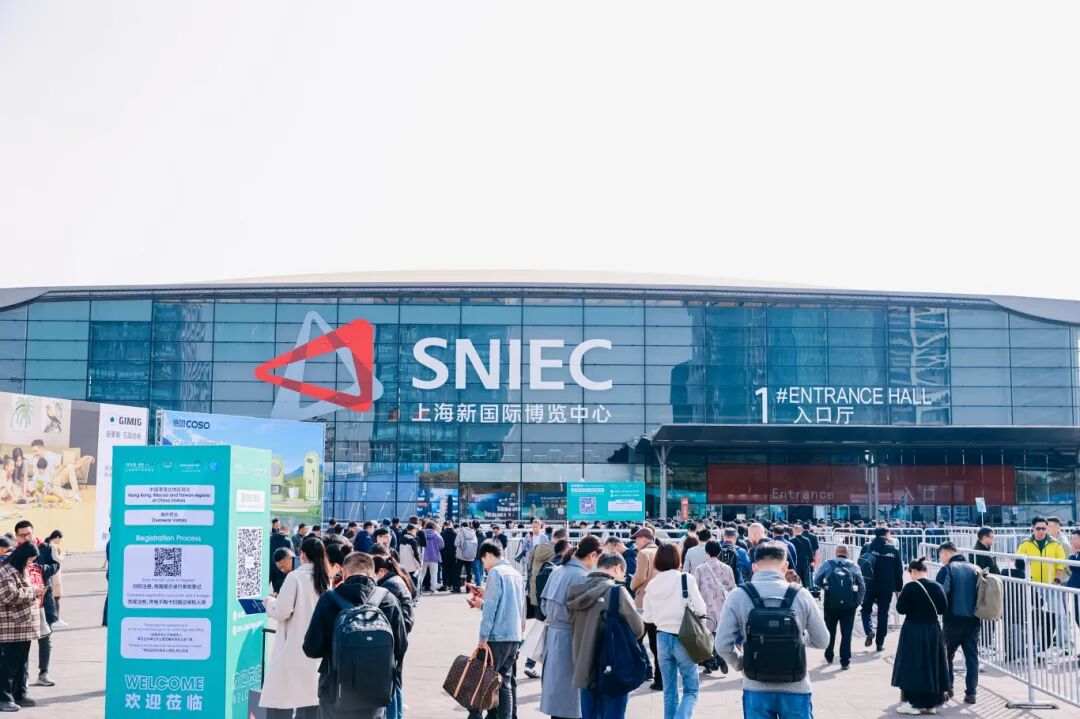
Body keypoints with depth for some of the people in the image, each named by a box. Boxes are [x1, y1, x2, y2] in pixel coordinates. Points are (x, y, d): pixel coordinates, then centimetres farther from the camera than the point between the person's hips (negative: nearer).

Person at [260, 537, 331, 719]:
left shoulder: (295, 577, -10)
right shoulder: (325, 580, 8)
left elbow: (282, 611, -14)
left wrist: (270, 602, 6)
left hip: (293, 648, -6)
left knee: (280, 697, -2)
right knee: (310, 696, 8)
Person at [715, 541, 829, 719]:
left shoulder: (737, 596, -8)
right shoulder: (801, 594, -6)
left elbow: (723, 645, -10)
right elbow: (822, 641, 3)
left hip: (756, 689, 0)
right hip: (795, 688, 0)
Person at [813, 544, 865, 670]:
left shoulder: (828, 564, 3)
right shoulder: (854, 566, 4)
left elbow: (817, 580, 1)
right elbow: (862, 585, 1)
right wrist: (858, 601, 6)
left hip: (831, 604, 1)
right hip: (849, 605, 0)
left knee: (830, 631, 19)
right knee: (846, 633, 4)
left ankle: (829, 656, 30)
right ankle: (845, 661, 0)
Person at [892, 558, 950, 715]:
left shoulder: (910, 587, -15)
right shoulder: (937, 586, -1)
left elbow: (900, 608, -13)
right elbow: (943, 608, 5)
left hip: (913, 630, -4)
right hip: (933, 630, 5)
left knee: (912, 667, 5)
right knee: (931, 665, 13)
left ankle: (913, 703, 6)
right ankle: (931, 703, 18)